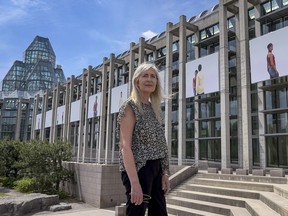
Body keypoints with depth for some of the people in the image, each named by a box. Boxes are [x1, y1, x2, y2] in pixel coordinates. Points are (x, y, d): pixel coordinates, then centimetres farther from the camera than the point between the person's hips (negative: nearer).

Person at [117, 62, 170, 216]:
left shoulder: (154, 108, 14)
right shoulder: (130, 106, -8)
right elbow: (125, 146, -17)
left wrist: (164, 173, 9)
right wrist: (134, 183, -23)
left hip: (155, 169, 8)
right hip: (138, 169, -8)